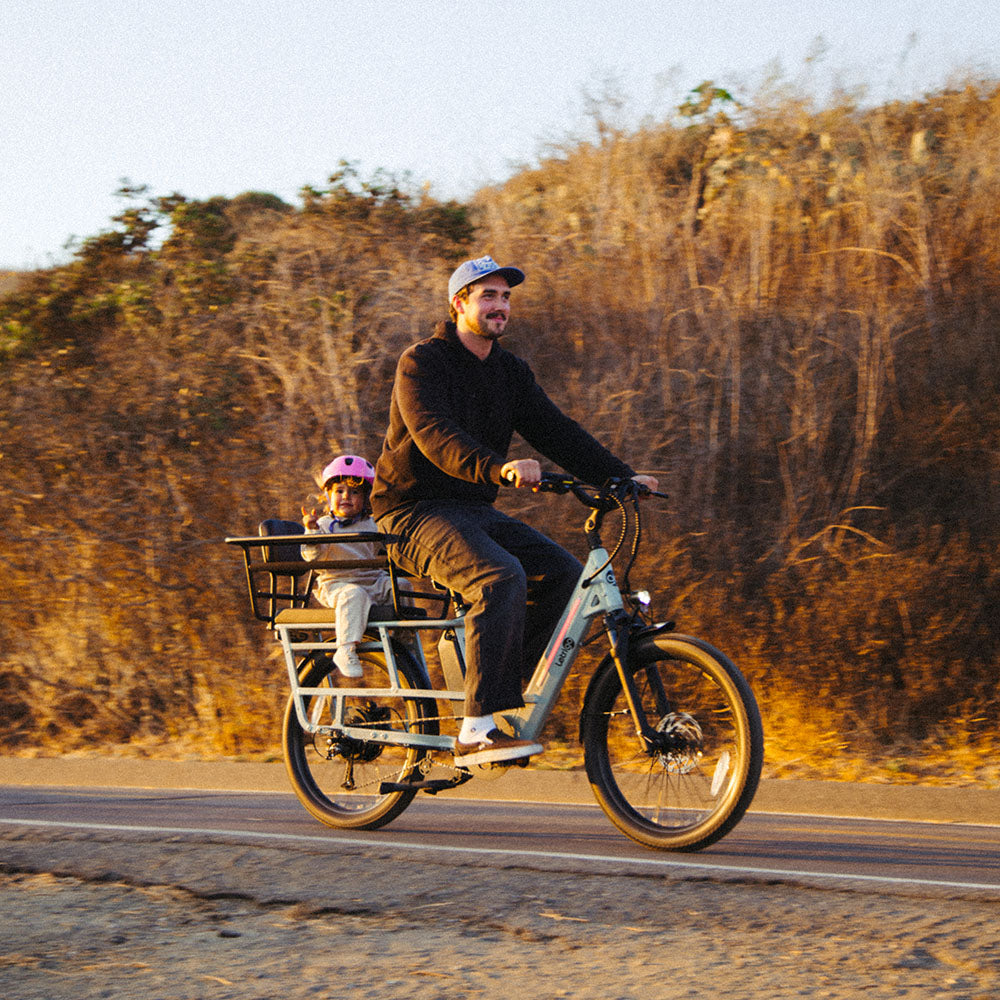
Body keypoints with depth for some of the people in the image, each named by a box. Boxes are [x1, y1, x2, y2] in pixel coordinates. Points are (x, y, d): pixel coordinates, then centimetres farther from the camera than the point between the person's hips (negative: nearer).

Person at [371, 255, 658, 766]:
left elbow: (556, 431, 6)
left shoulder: (509, 371, 13)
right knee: (501, 578, -32)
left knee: (563, 575, -13)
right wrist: (497, 468, -45)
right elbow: (436, 436, -27)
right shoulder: (422, 363, -10)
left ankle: (507, 699, -3)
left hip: (474, 511, 8)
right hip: (416, 513, -7)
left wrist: (621, 476, -8)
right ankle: (480, 729, -34)